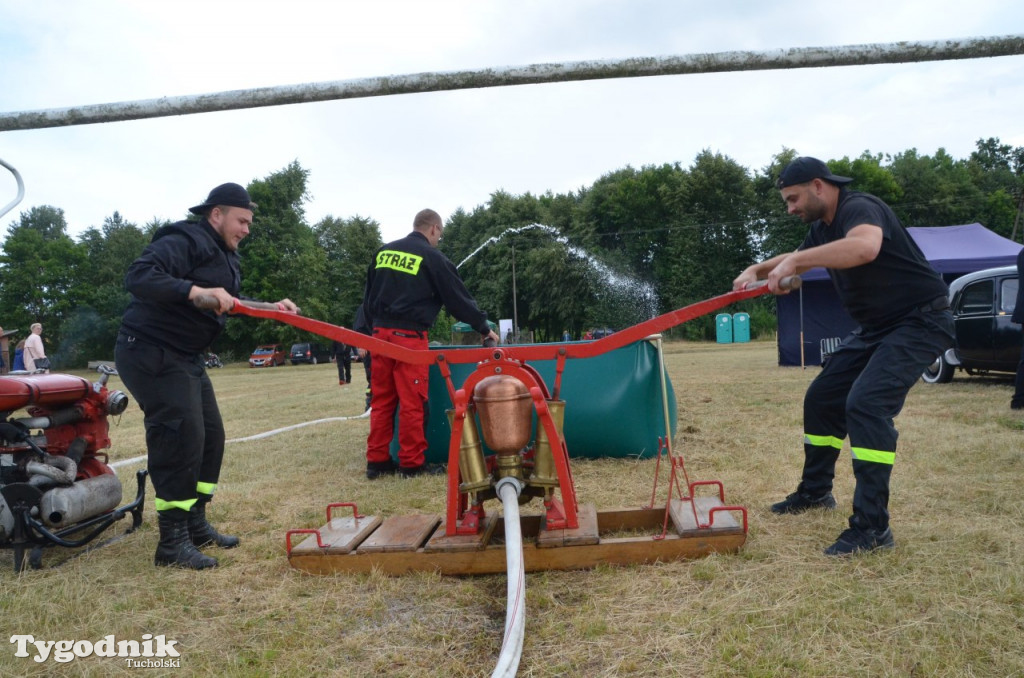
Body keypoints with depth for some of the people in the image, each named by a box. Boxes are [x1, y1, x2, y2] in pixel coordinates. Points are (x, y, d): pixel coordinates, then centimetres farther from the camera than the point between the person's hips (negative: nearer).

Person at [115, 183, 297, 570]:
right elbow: (138, 277, -31)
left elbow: (233, 305, 21)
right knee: (182, 436, -14)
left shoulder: (224, 256, 15)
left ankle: (195, 523, 24)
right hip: (150, 352, -10)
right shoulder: (182, 242, -16)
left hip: (186, 357, 11)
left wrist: (270, 308, 8)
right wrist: (196, 290, -40)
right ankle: (173, 542, -4)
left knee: (210, 434, 11)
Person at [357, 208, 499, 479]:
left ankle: (377, 461, 14)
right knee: (412, 402, 0)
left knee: (382, 399, 10)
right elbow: (458, 298, 1)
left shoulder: (383, 252, 14)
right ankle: (412, 462, 6)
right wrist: (484, 328, 11)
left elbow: (368, 297, 16)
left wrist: (368, 332, 22)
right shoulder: (432, 258, -3)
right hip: (409, 336, -6)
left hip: (380, 333, 6)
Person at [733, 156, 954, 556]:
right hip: (876, 326, 10)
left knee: (865, 403, -25)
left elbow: (866, 247, -46)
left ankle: (872, 528, -19)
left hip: (920, 321, -10)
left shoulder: (859, 208, -22)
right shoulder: (824, 227, 8)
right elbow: (798, 259, 27)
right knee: (822, 398, 11)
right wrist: (757, 270, 7)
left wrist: (795, 261, -42)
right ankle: (815, 492, 29)